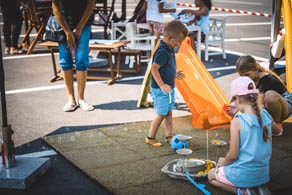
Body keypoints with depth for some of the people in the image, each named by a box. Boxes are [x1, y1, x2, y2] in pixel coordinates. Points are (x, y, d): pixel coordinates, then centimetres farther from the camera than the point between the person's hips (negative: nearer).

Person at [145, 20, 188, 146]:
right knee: (161, 114, -1)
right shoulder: (162, 52, -22)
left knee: (169, 112, 14)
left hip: (169, 88, 9)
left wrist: (174, 74, 25)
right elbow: (154, 69, -25)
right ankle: (150, 138, 14)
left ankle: (169, 136, 24)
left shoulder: (169, 50, 8)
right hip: (160, 90, -9)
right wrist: (162, 85, -26)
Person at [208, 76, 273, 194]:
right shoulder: (266, 116, -5)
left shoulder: (238, 121, -22)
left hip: (244, 175, -6)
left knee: (211, 176, 22)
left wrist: (223, 163, 4)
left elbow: (233, 155, -18)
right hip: (263, 175, 6)